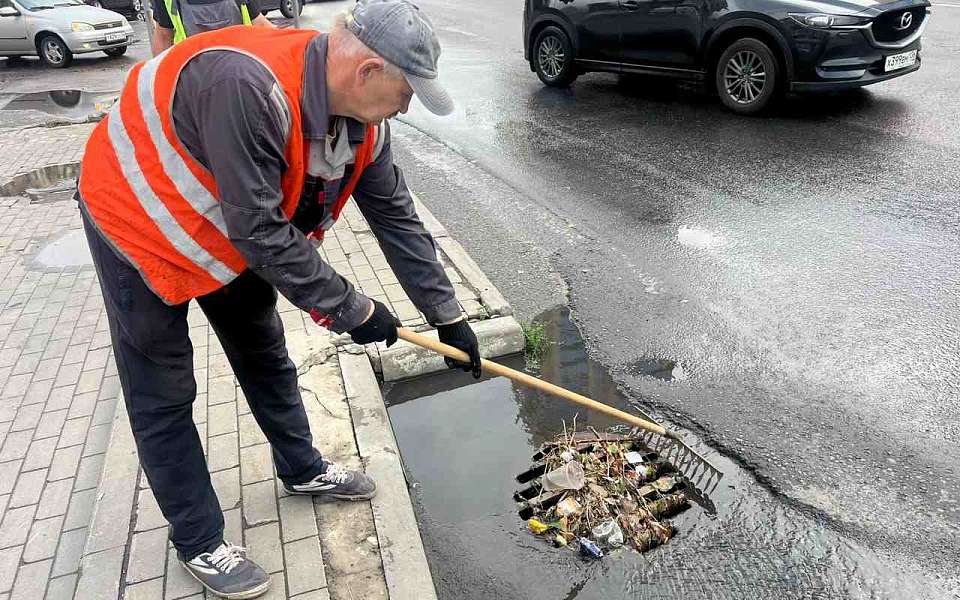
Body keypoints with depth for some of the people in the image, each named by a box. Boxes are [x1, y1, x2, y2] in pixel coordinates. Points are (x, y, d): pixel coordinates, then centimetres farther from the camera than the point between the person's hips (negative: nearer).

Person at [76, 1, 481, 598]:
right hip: (138, 221, -7)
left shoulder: (364, 121, -13)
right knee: (164, 396, 3)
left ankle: (302, 468, 39)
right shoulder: (246, 86, -39)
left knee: (265, 355, 17)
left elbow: (398, 218, -6)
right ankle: (199, 542, 20)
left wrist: (448, 316, -3)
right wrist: (352, 309, -25)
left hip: (234, 232, 7)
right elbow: (261, 232, -36)